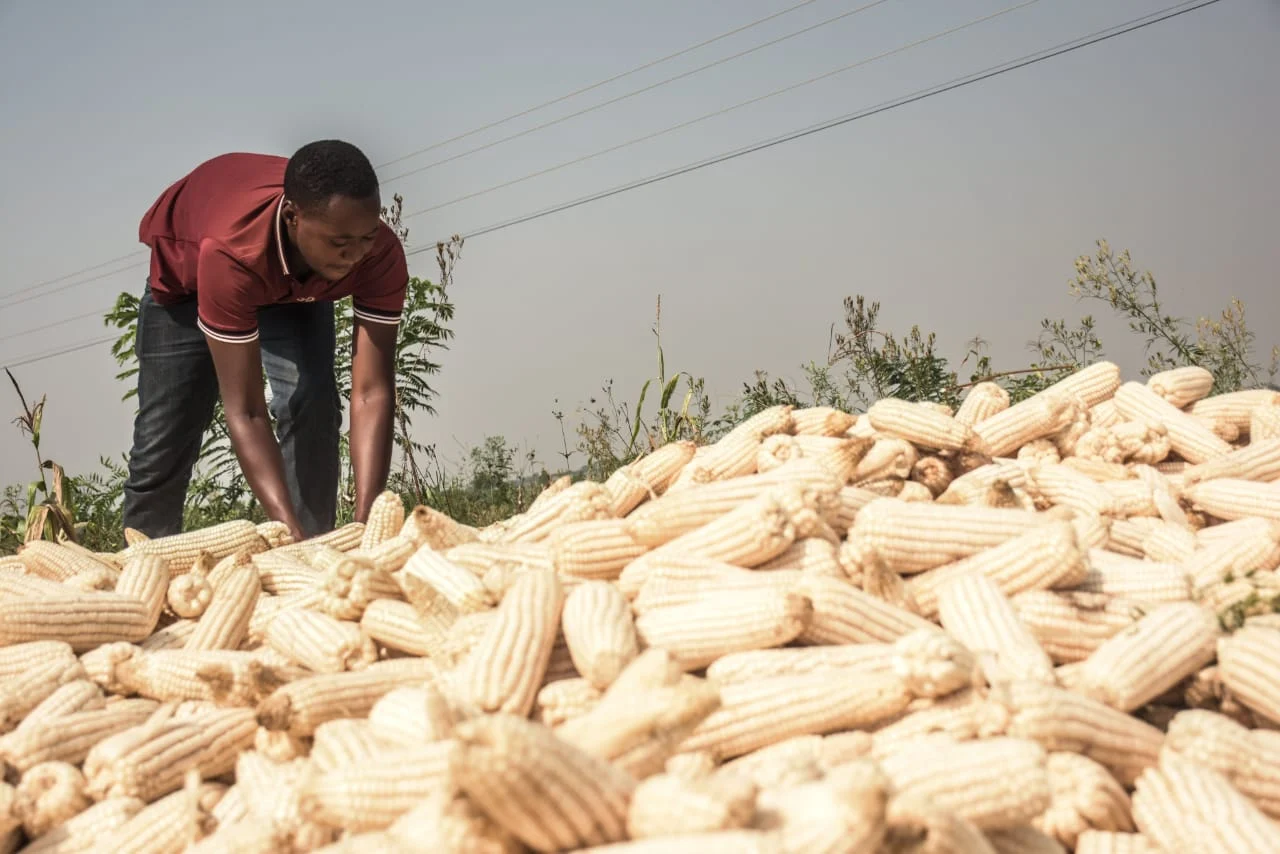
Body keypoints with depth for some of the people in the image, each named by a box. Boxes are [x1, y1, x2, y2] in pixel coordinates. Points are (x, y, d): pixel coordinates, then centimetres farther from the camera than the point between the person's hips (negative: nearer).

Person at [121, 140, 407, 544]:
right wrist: (291, 534, -53)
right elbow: (244, 413, -45)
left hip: (298, 281, 2)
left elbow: (372, 393, -39)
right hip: (185, 271, -2)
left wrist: (366, 520, -49)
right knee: (162, 446, -1)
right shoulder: (230, 251, -47)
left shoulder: (382, 253, -38)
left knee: (313, 407, -18)